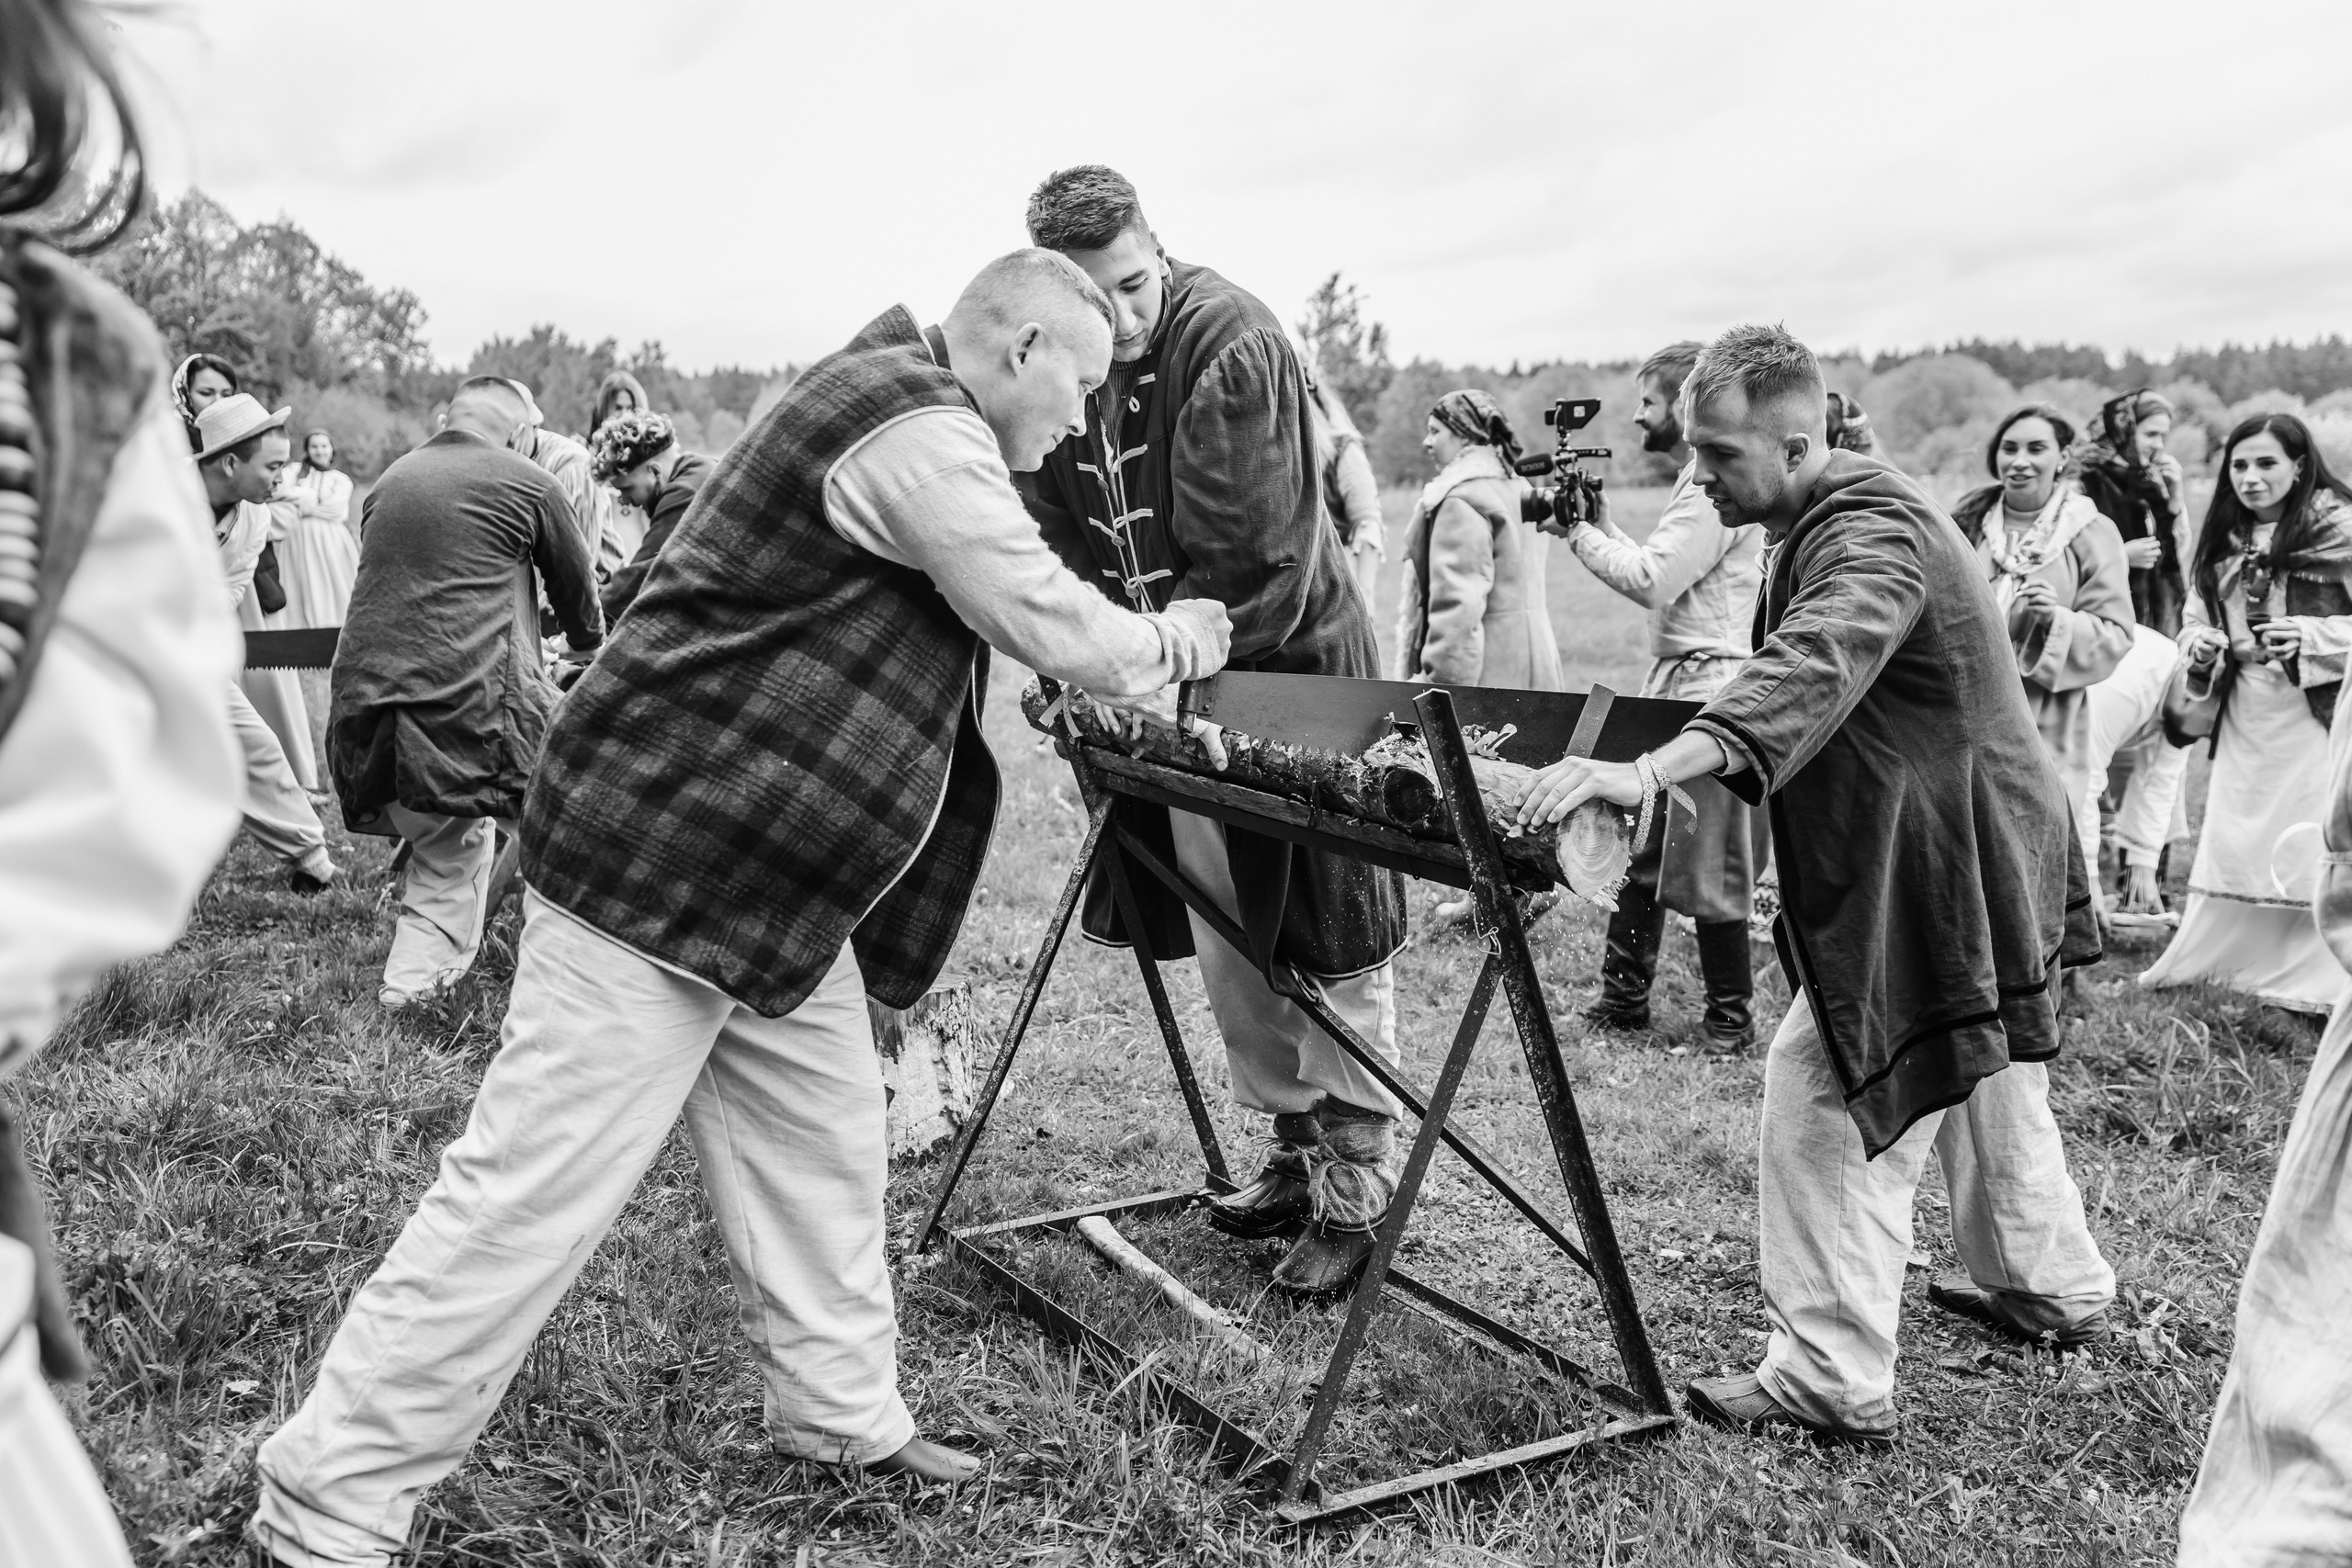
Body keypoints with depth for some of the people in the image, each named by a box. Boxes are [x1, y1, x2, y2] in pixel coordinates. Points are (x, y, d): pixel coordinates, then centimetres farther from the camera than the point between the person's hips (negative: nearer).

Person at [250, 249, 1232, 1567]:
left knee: (823, 1148, 14)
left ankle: (844, 1417, 28)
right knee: (534, 1196, -5)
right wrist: (1171, 645, 3)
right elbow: (1053, 625, -16)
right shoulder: (916, 433, -17)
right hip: (659, 864, -11)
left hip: (769, 887, 11)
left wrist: (1117, 660, 18)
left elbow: (994, 621, 25)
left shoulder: (900, 410, 15)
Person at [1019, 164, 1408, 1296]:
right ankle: (1296, 1150, 28)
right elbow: (1058, 540, 2)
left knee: (1331, 945, -1)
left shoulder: (1231, 338, -20)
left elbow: (1253, 556, -23)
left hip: (1292, 661, -7)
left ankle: (1358, 1189, 10)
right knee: (1222, 945, 13)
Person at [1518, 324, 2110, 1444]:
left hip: (1931, 870, -11)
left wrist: (1655, 768, -57)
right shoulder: (1834, 521, 10)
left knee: (1824, 1096, -10)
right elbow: (1805, 679, 20)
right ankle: (2054, 1289, 44)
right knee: (1983, 1076, 24)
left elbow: (1810, 673, -43)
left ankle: (1834, 1382, -3)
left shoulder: (1875, 535, -24)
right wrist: (1675, 769, 9)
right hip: (1981, 856, 11)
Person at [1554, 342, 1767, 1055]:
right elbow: (1657, 577, 17)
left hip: (1709, 689, -10)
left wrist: (1581, 534, -9)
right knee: (1638, 844, 13)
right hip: (1676, 682, 10)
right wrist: (1602, 521, 9)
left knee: (1706, 867, -2)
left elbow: (1652, 581, -21)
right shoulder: (1702, 479, 18)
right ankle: (1623, 996, 22)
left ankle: (1731, 1017, 10)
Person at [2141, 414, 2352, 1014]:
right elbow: (2195, 618, 17)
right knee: (2231, 843, 10)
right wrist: (2200, 645, -3)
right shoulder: (2223, 541, 12)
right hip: (2245, 717, 5)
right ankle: (2198, 964, 19)